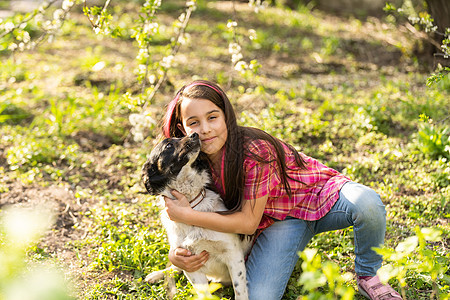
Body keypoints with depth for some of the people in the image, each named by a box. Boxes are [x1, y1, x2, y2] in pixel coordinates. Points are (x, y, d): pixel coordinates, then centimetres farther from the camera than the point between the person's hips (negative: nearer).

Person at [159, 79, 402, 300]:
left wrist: (188, 216, -27)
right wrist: (175, 253, -20)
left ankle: (368, 275, -7)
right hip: (279, 222, 3)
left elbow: (248, 222, -25)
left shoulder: (254, 151, -31)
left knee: (367, 204, -36)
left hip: (319, 194, -3)